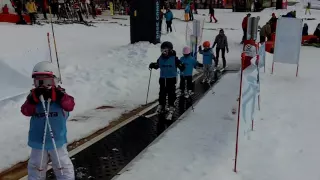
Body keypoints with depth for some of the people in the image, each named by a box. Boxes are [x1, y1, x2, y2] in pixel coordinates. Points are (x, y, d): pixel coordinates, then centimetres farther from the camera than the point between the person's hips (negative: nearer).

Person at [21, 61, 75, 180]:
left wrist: (60, 96, -37)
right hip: (38, 141, 2)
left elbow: (70, 106, -23)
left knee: (63, 166, 11)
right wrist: (33, 99, -29)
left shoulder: (60, 94, -8)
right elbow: (26, 111, -15)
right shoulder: (34, 95, -4)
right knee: (36, 167, 19)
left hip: (57, 140, -2)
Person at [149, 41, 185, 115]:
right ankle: (161, 105, 21)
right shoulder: (161, 58, 2)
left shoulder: (174, 58, -9)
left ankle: (171, 106, 11)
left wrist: (182, 67, -32)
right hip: (162, 78, 4)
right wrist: (152, 65, -8)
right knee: (162, 92, 10)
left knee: (171, 93, 1)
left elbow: (179, 64, -11)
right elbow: (157, 65, 11)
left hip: (171, 78, -4)